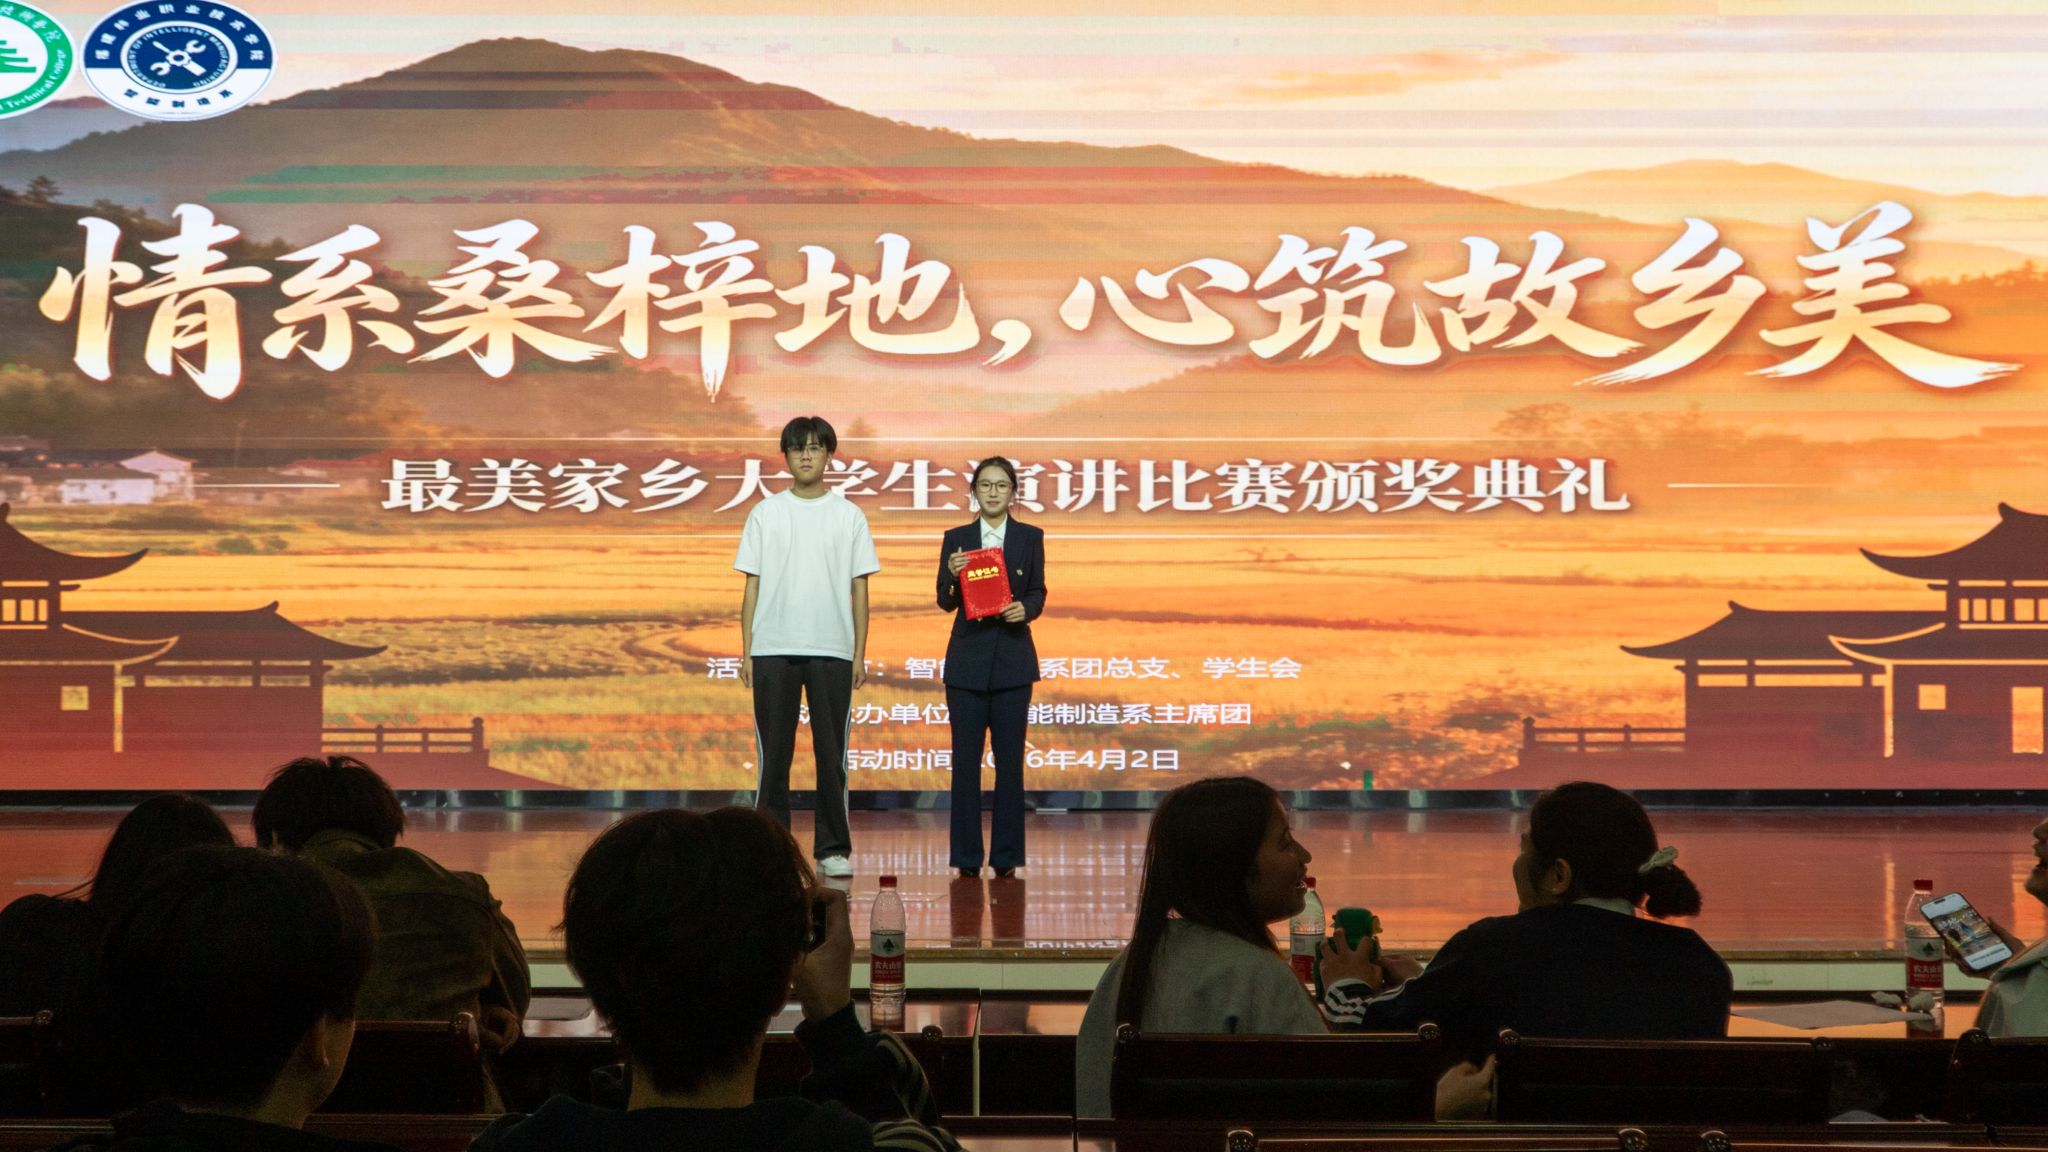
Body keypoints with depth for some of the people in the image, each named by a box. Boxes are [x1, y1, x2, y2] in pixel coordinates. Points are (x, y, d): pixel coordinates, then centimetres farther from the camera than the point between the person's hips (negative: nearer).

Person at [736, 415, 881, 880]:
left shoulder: (849, 516, 6)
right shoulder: (765, 514, 6)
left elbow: (859, 589, 6)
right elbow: (752, 585, 6)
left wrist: (860, 654, 0)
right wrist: (746, 651, 0)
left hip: (832, 650, 0)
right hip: (774, 649, 0)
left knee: (832, 754, 3)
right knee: (773, 754, 3)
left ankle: (832, 849, 9)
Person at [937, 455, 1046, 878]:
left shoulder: (1030, 537, 5)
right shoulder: (956, 538, 5)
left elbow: (1038, 593, 4)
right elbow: (946, 602, 2)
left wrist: (1025, 608, -18)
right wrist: (952, 576, -18)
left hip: (1012, 657, 0)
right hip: (967, 657, 0)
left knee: (1010, 759, 2)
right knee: (965, 759, 1)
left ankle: (1007, 857, 7)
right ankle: (967, 857, 7)